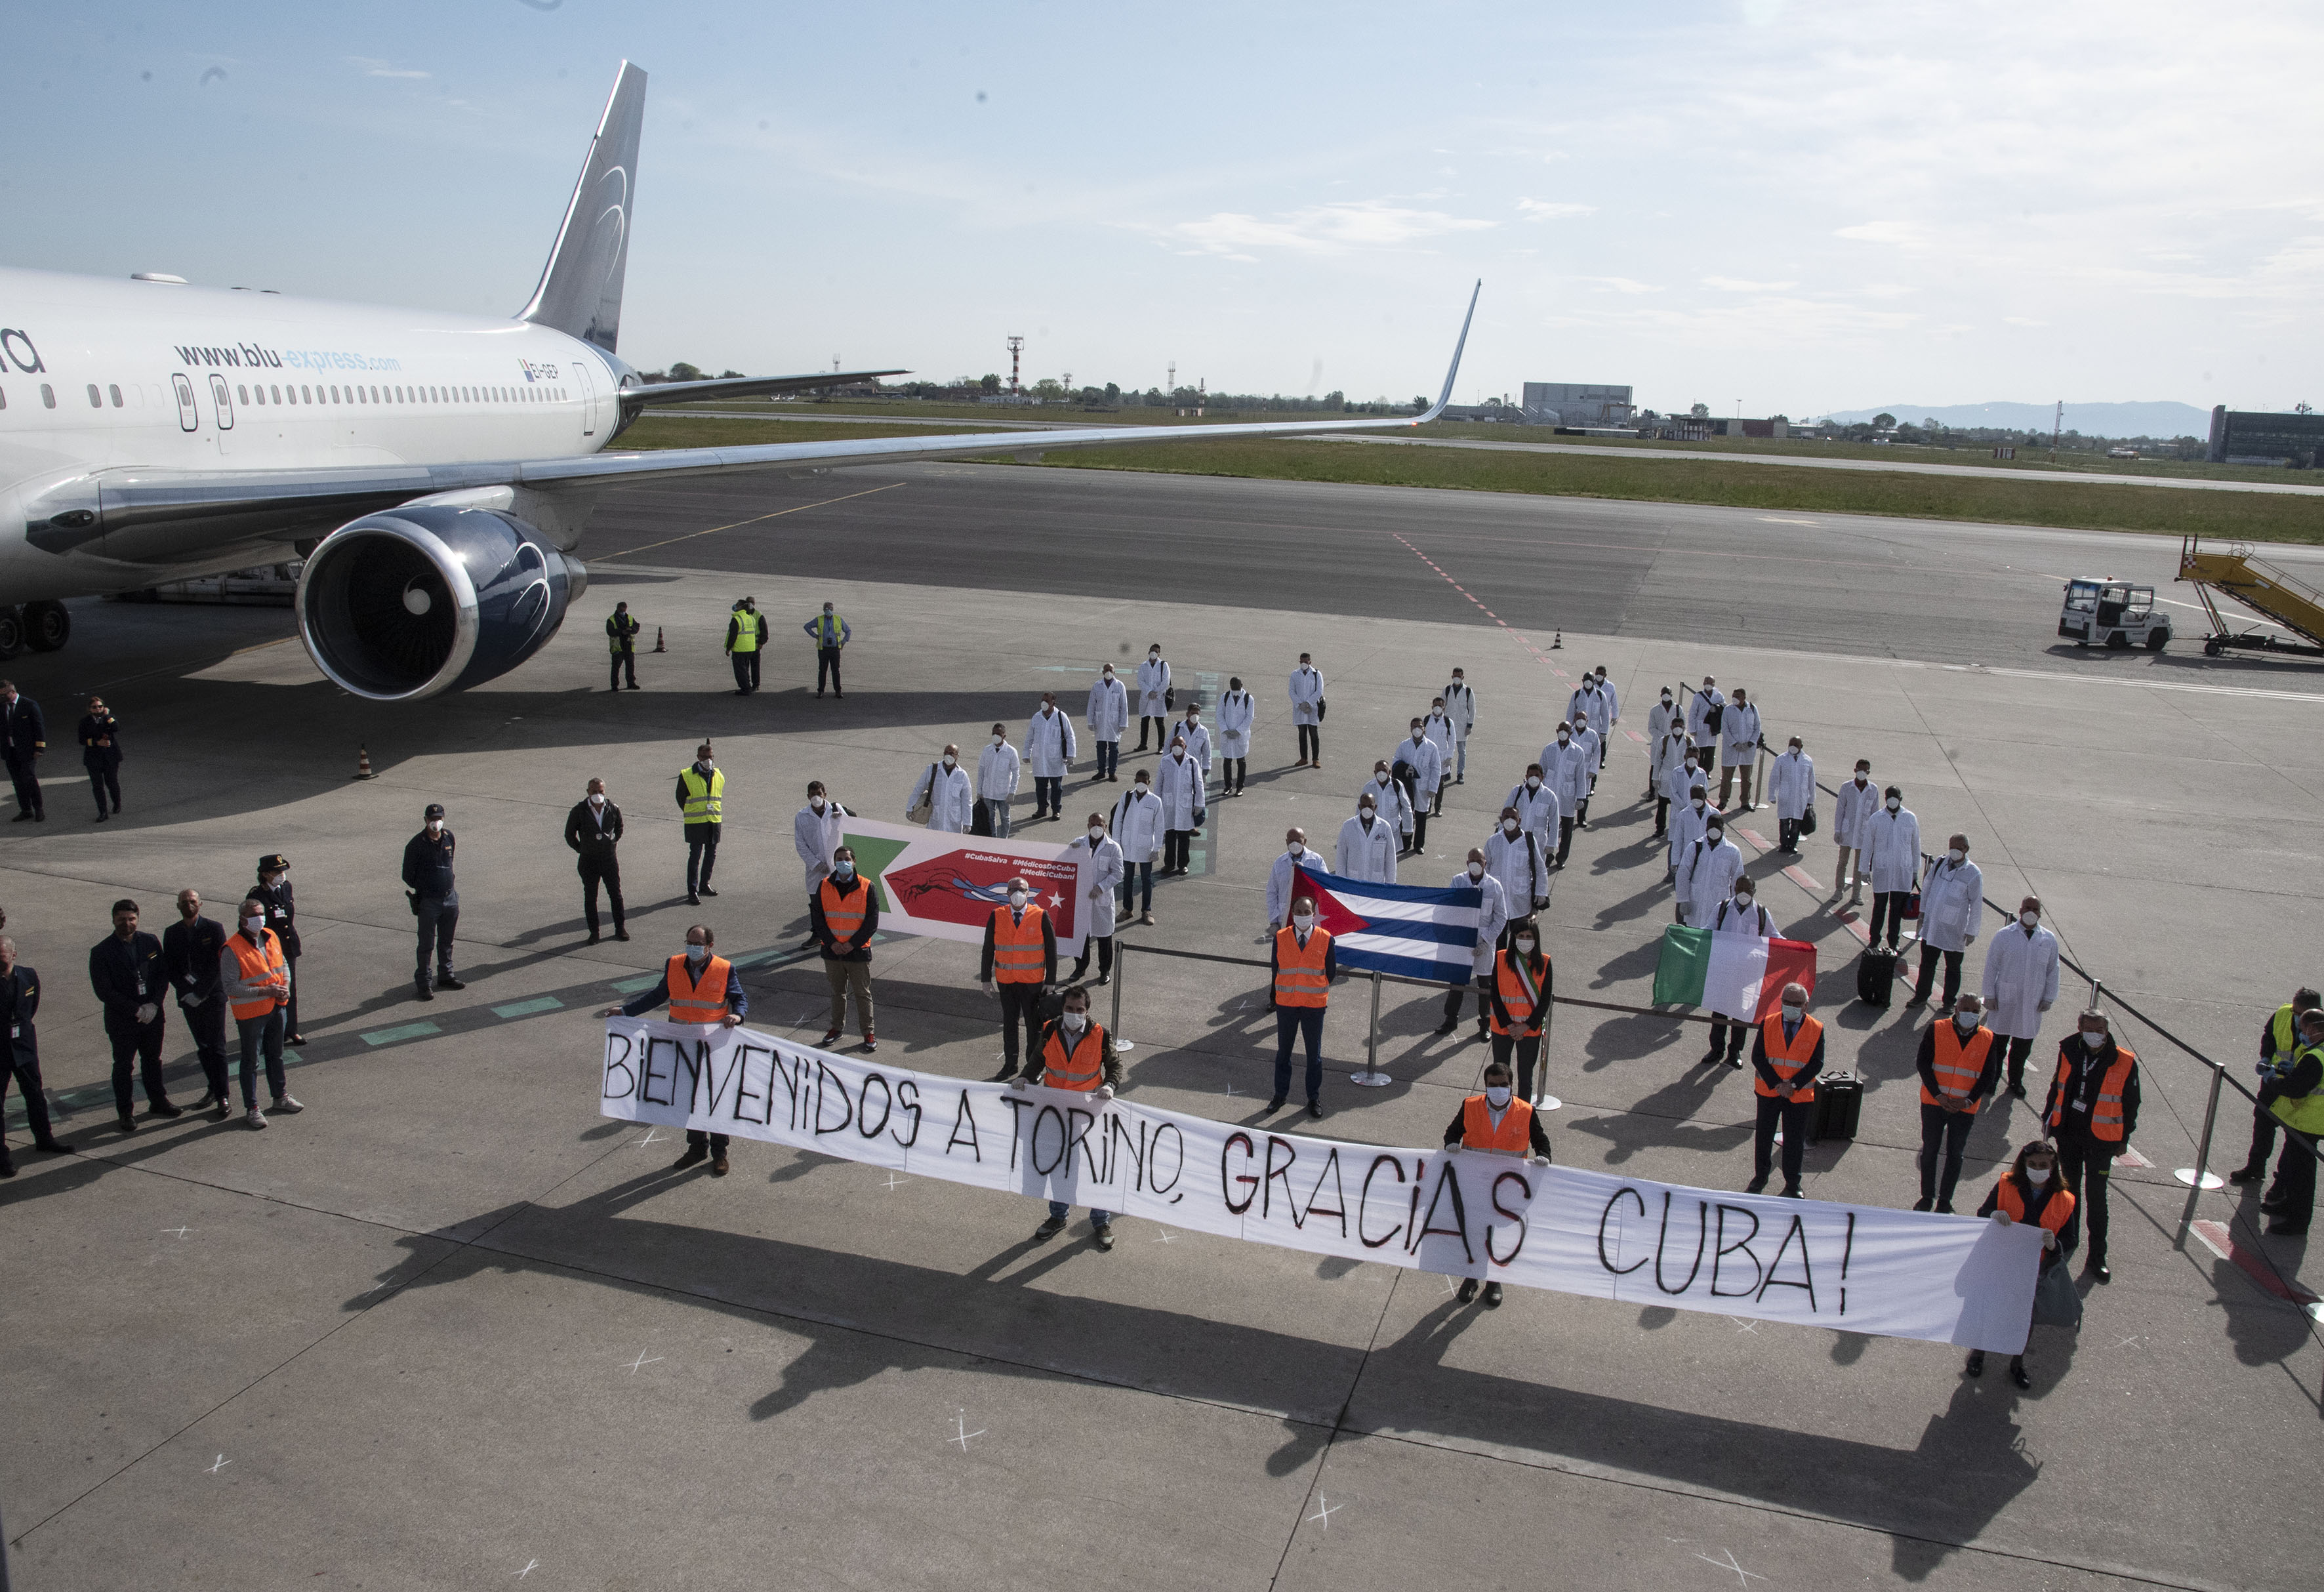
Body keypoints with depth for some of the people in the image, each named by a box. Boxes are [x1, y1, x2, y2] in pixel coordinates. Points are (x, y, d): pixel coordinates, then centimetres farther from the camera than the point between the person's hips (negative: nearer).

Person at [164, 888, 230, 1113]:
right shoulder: (171, 933, 5)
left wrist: (200, 993, -14)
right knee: (203, 1048, 11)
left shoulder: (214, 928, -6)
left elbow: (217, 966, -9)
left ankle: (222, 1095, 2)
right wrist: (186, 993, -10)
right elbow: (169, 968, 4)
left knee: (217, 1047, -4)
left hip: (213, 997, -4)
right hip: (189, 1000, 4)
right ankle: (213, 1089, 23)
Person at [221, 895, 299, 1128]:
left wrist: (285, 986, -2)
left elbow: (283, 964, 17)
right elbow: (230, 986, -21)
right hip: (250, 1013, -6)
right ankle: (251, 1109, 15)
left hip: (276, 1007, 6)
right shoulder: (232, 949, -19)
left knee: (276, 1055, 20)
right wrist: (266, 991, -23)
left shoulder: (271, 937, 2)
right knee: (251, 1061, 5)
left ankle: (280, 1097, 35)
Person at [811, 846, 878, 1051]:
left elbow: (872, 921, -6)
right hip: (832, 950, 3)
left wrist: (852, 944, -13)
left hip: (858, 951, -3)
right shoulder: (824, 886, 2)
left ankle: (868, 1033, 12)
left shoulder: (866, 888, -6)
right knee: (837, 992, 15)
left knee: (863, 993, 3)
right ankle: (836, 1028, 28)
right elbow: (817, 917, 2)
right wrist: (831, 942, -9)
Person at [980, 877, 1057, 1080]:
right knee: (1009, 1023, 14)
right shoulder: (997, 917, -2)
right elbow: (988, 949, 4)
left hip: (1032, 982, -2)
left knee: (1034, 1024, 8)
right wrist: (986, 979, 2)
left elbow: (1051, 951, -3)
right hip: (1005, 981, 2)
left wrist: (1050, 982, -5)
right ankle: (1010, 1065, 27)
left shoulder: (1041, 917, -7)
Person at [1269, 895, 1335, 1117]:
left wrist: (1319, 993, 8)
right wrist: (1274, 997, 8)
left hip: (1314, 1005, -1)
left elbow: (1331, 972, 4)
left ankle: (1314, 1099, 22)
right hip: (1286, 1003, 1)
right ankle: (1280, 1095, 26)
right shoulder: (1281, 937, -3)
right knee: (1284, 1051, 12)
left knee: (1314, 1053, 9)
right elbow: (1274, 968, 6)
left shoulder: (1325, 939, -6)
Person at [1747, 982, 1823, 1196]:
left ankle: (1792, 1184, 25)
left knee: (1795, 1141, 8)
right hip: (1768, 1091, 1)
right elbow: (1758, 1057, -7)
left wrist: (1793, 1085, -19)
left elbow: (1816, 1064, -9)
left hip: (1800, 1096, -1)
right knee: (1764, 1136, 12)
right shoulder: (1768, 1024, -5)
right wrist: (1776, 1084, -17)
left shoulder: (1816, 1030, -7)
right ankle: (1760, 1177, 29)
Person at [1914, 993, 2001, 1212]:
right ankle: (1927, 1197, 21)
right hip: (1934, 1103, -1)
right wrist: (1939, 1095, -14)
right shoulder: (1937, 1029, -4)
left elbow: (1989, 1075, 1)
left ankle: (1945, 1201, 20)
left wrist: (1969, 1101, -11)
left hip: (1965, 1108, 1)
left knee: (1955, 1154, 8)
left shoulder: (1988, 1039, 1)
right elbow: (1923, 1063, -6)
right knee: (1930, 1150, 8)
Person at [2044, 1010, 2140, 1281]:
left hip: (2101, 1140, -3)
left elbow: (2130, 1104, -1)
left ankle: (2097, 1258, 7)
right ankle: (2068, 1237, 36)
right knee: (2070, 1189, 18)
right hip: (2068, 1133, 3)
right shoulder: (2069, 1052, -3)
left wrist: (2123, 1139, 1)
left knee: (2096, 1198, 0)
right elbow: (2057, 1088, 10)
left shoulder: (2125, 1063, -12)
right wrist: (2049, 1119, 13)